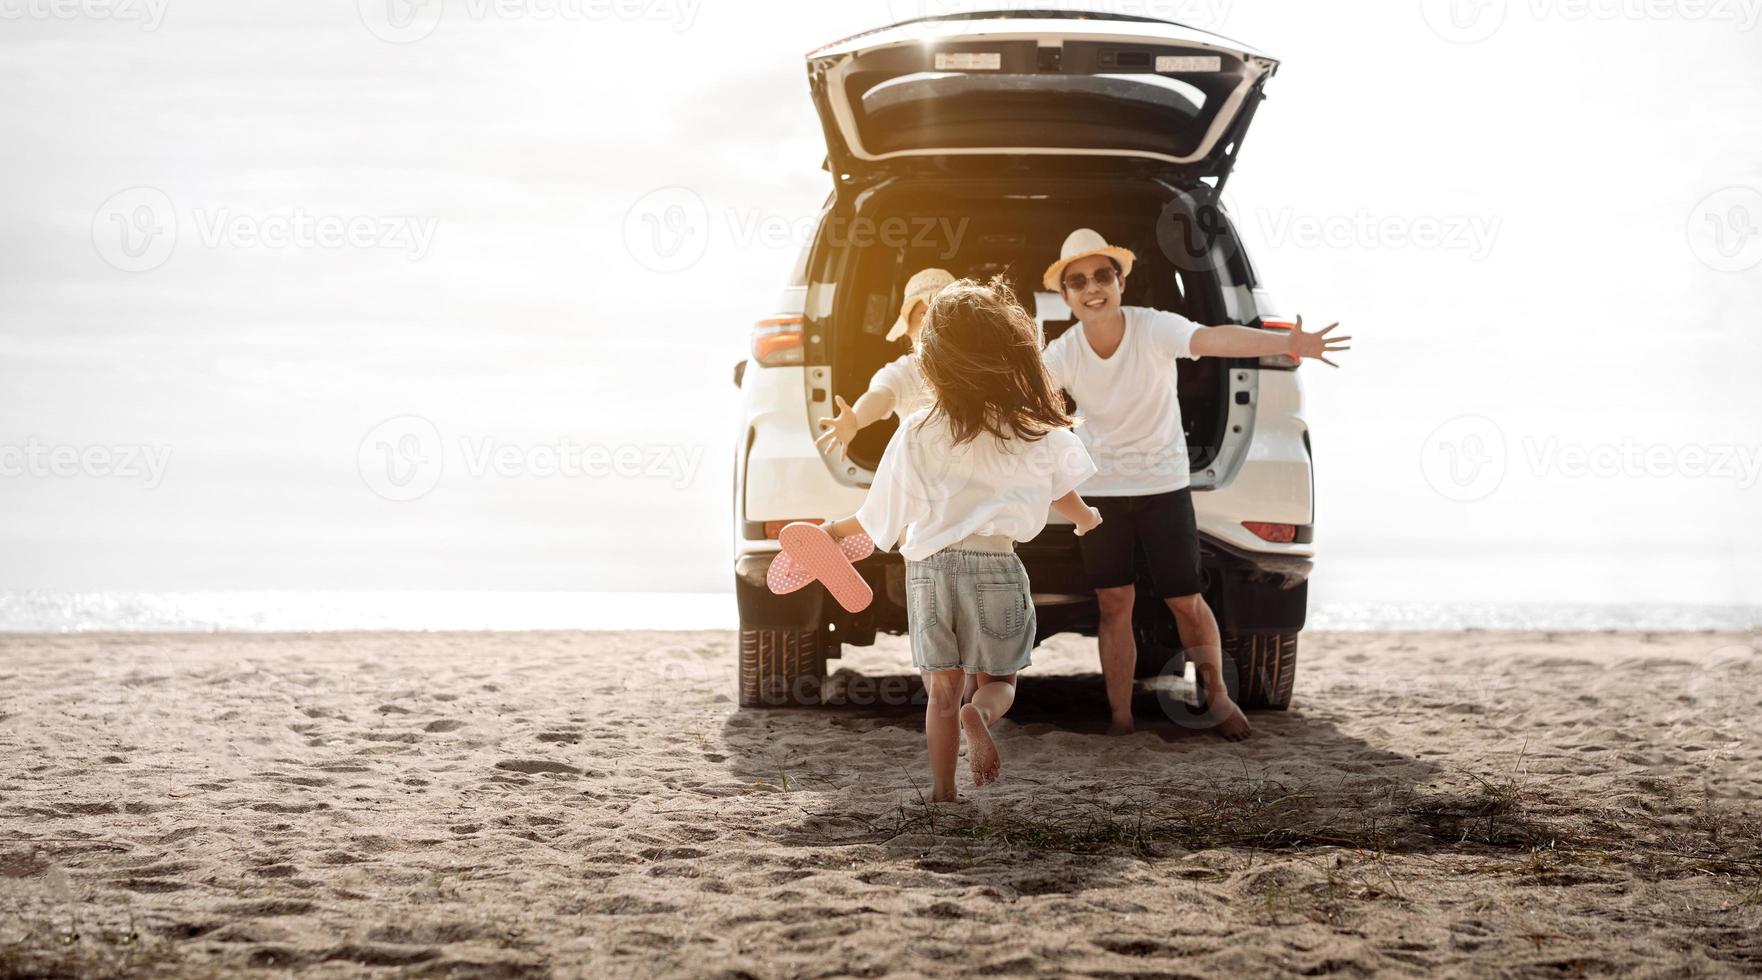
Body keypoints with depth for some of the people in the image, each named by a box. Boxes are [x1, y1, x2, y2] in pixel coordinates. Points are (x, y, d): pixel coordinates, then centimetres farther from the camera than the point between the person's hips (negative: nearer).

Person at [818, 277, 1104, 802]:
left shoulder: (915, 433, -3)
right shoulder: (1034, 431, -3)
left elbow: (882, 514, 4)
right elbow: (1061, 492, 14)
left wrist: (837, 530, 24)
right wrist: (1086, 518, 38)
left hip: (928, 566, 1)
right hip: (993, 565, -1)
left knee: (942, 688, 10)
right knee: (997, 679, 11)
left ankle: (941, 791, 7)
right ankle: (981, 713, -23)